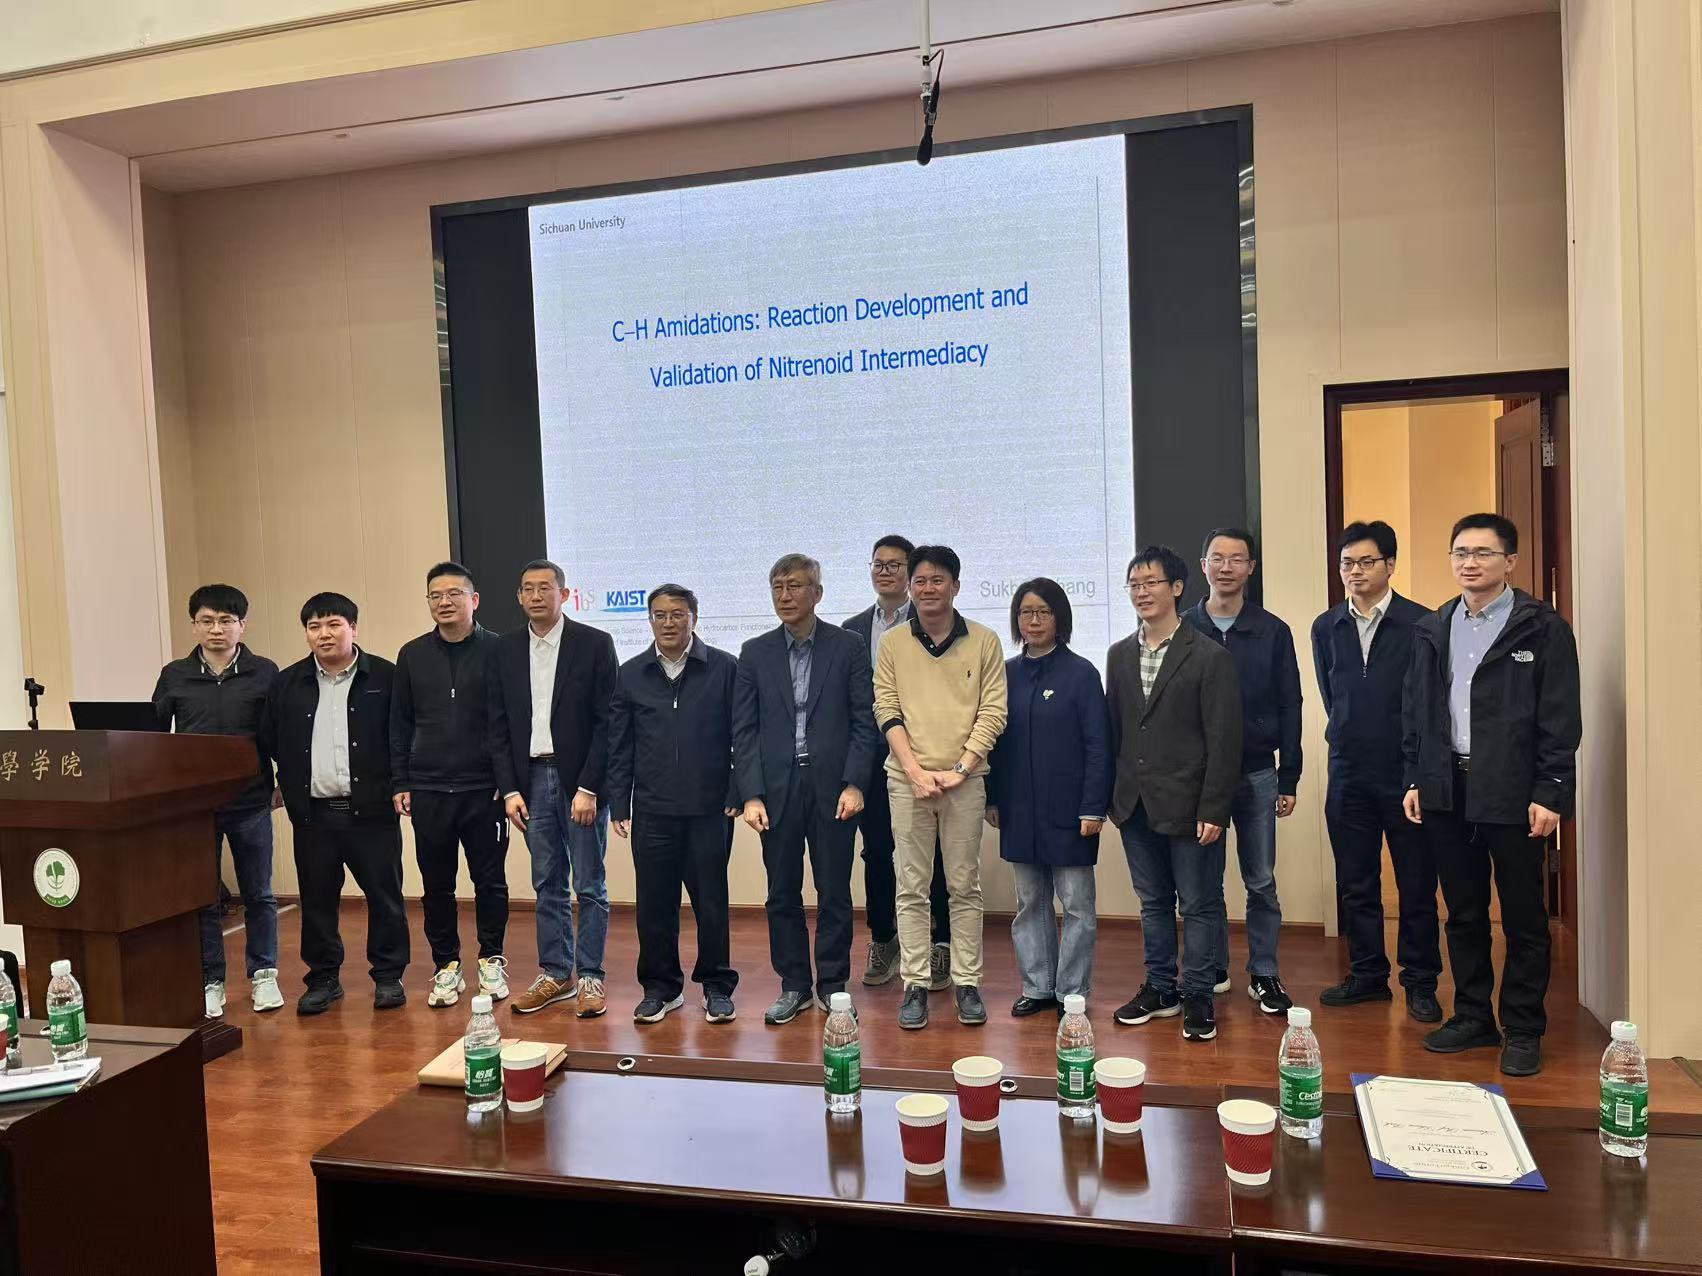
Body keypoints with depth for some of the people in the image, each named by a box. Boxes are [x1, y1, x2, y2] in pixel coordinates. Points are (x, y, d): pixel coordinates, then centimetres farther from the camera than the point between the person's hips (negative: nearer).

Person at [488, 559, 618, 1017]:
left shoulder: (594, 644, -5)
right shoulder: (504, 650, 7)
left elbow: (606, 721, -8)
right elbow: (499, 725, 8)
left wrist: (589, 787, -13)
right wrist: (509, 789, 0)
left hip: (581, 779, -4)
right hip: (532, 779, 4)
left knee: (588, 885, 3)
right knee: (547, 885, 12)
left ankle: (590, 977, 13)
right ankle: (555, 974, 22)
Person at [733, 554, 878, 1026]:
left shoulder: (848, 647, 1)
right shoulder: (755, 652, 6)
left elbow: (863, 722, -1)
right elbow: (744, 730, 4)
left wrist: (854, 784, -10)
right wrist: (751, 795, -5)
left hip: (832, 787, -2)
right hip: (777, 788, 2)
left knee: (834, 893, 6)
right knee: (782, 893, 8)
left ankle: (833, 984, 20)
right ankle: (793, 984, 22)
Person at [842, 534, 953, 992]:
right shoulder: (853, 629, 10)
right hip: (872, 758, 4)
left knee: (931, 853, 4)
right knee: (877, 853, 10)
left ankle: (941, 945, 15)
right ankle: (883, 942, 23)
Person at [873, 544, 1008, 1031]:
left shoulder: (983, 641, 2)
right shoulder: (893, 642, 5)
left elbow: (993, 711, -1)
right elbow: (886, 710, 1)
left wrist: (959, 769, -10)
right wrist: (917, 771, -9)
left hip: (965, 779, -1)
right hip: (907, 778, 1)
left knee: (965, 886, 6)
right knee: (911, 888, 5)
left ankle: (967, 983, 16)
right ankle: (915, 985, 12)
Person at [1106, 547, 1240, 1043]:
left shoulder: (1210, 657, -8)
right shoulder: (1119, 655, 9)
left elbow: (1224, 740, -10)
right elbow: (1114, 729, 11)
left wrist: (1213, 810, -14)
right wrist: (1112, 795, 7)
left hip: (1188, 804, -5)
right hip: (1136, 803, 5)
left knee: (1198, 904, 6)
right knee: (1153, 902, 16)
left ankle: (1197, 995, 20)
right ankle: (1160, 988, 29)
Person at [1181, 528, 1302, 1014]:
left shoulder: (1272, 632, 2)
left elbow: (1289, 707, 4)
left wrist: (1289, 779, 1)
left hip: (1256, 775, 0)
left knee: (1261, 882, 6)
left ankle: (1264, 974, 19)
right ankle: (1213, 970, 23)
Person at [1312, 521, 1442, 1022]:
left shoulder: (1421, 624, -6)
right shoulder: (1326, 628, 7)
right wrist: (1349, 739, 13)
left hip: (1407, 772, -4)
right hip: (1348, 774, 4)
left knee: (1417, 885, 5)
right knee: (1356, 883, 11)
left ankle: (1420, 983, 17)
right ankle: (1368, 974, 24)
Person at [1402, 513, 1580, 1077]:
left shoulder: (1543, 628, -5)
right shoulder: (1432, 629, 10)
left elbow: (1560, 719, -8)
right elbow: (1415, 710, 13)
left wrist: (1549, 794, -12)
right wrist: (1415, 779, 8)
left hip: (1513, 793, -4)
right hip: (1447, 792, 5)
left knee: (1524, 918, 5)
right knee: (1463, 914, 13)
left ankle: (1523, 1030, 18)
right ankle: (1472, 1017, 25)